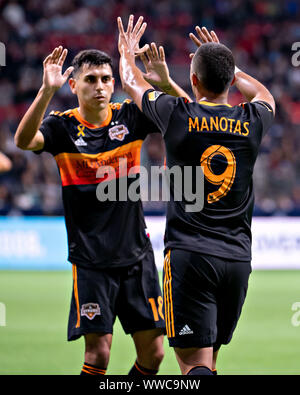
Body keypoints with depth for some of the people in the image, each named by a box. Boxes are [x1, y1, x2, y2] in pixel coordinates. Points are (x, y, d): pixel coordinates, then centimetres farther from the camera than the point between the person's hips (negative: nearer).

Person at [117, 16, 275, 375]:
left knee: (195, 363, -10)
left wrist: (127, 52, 38)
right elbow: (262, 94, 32)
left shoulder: (177, 115, -5)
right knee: (207, 359, 18)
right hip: (238, 258, 4)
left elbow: (132, 83, 17)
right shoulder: (253, 121, 4)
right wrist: (224, 61, 43)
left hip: (189, 255, -4)